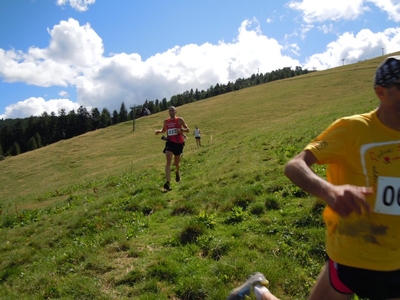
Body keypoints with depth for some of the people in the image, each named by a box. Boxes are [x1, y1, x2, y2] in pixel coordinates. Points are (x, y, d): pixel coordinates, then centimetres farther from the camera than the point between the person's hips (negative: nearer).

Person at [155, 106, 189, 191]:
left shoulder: (179, 119, -3)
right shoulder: (166, 121, 7)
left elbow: (187, 130, -1)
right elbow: (164, 130, 23)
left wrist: (181, 130, -21)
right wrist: (159, 131, 1)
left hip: (179, 143, -1)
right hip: (170, 142, 1)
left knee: (176, 162, 13)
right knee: (168, 161, -17)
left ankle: (177, 172, 50)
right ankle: (168, 182, -23)